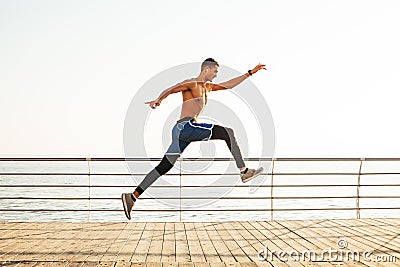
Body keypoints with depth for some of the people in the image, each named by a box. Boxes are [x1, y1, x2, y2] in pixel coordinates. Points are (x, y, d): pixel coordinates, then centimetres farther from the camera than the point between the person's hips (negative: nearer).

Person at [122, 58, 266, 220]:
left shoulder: (207, 87, 28)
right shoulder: (191, 84, 1)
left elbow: (228, 85, 35)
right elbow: (169, 90, -10)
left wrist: (250, 73, 37)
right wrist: (158, 100, -30)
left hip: (182, 132, 9)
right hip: (185, 126, -9)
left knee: (163, 168, 4)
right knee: (228, 133, -9)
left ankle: (132, 196, 2)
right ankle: (244, 171, -9)